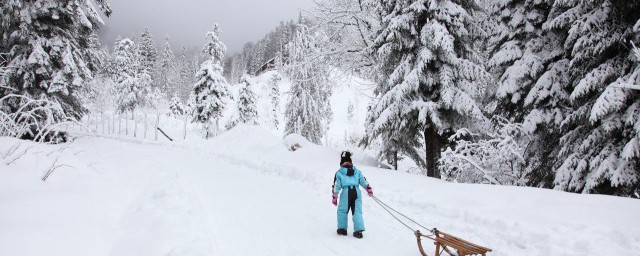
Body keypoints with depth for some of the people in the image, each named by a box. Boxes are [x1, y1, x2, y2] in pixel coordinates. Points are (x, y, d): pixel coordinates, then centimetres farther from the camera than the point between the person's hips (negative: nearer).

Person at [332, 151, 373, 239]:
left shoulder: (339, 173, 7)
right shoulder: (357, 171, 14)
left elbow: (336, 186, 5)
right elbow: (364, 181, 14)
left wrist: (334, 197, 8)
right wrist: (369, 190, 25)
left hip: (346, 192, -2)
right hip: (357, 192, 2)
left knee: (342, 211, 14)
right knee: (357, 211, 5)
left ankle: (342, 228, 17)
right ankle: (358, 230, -3)